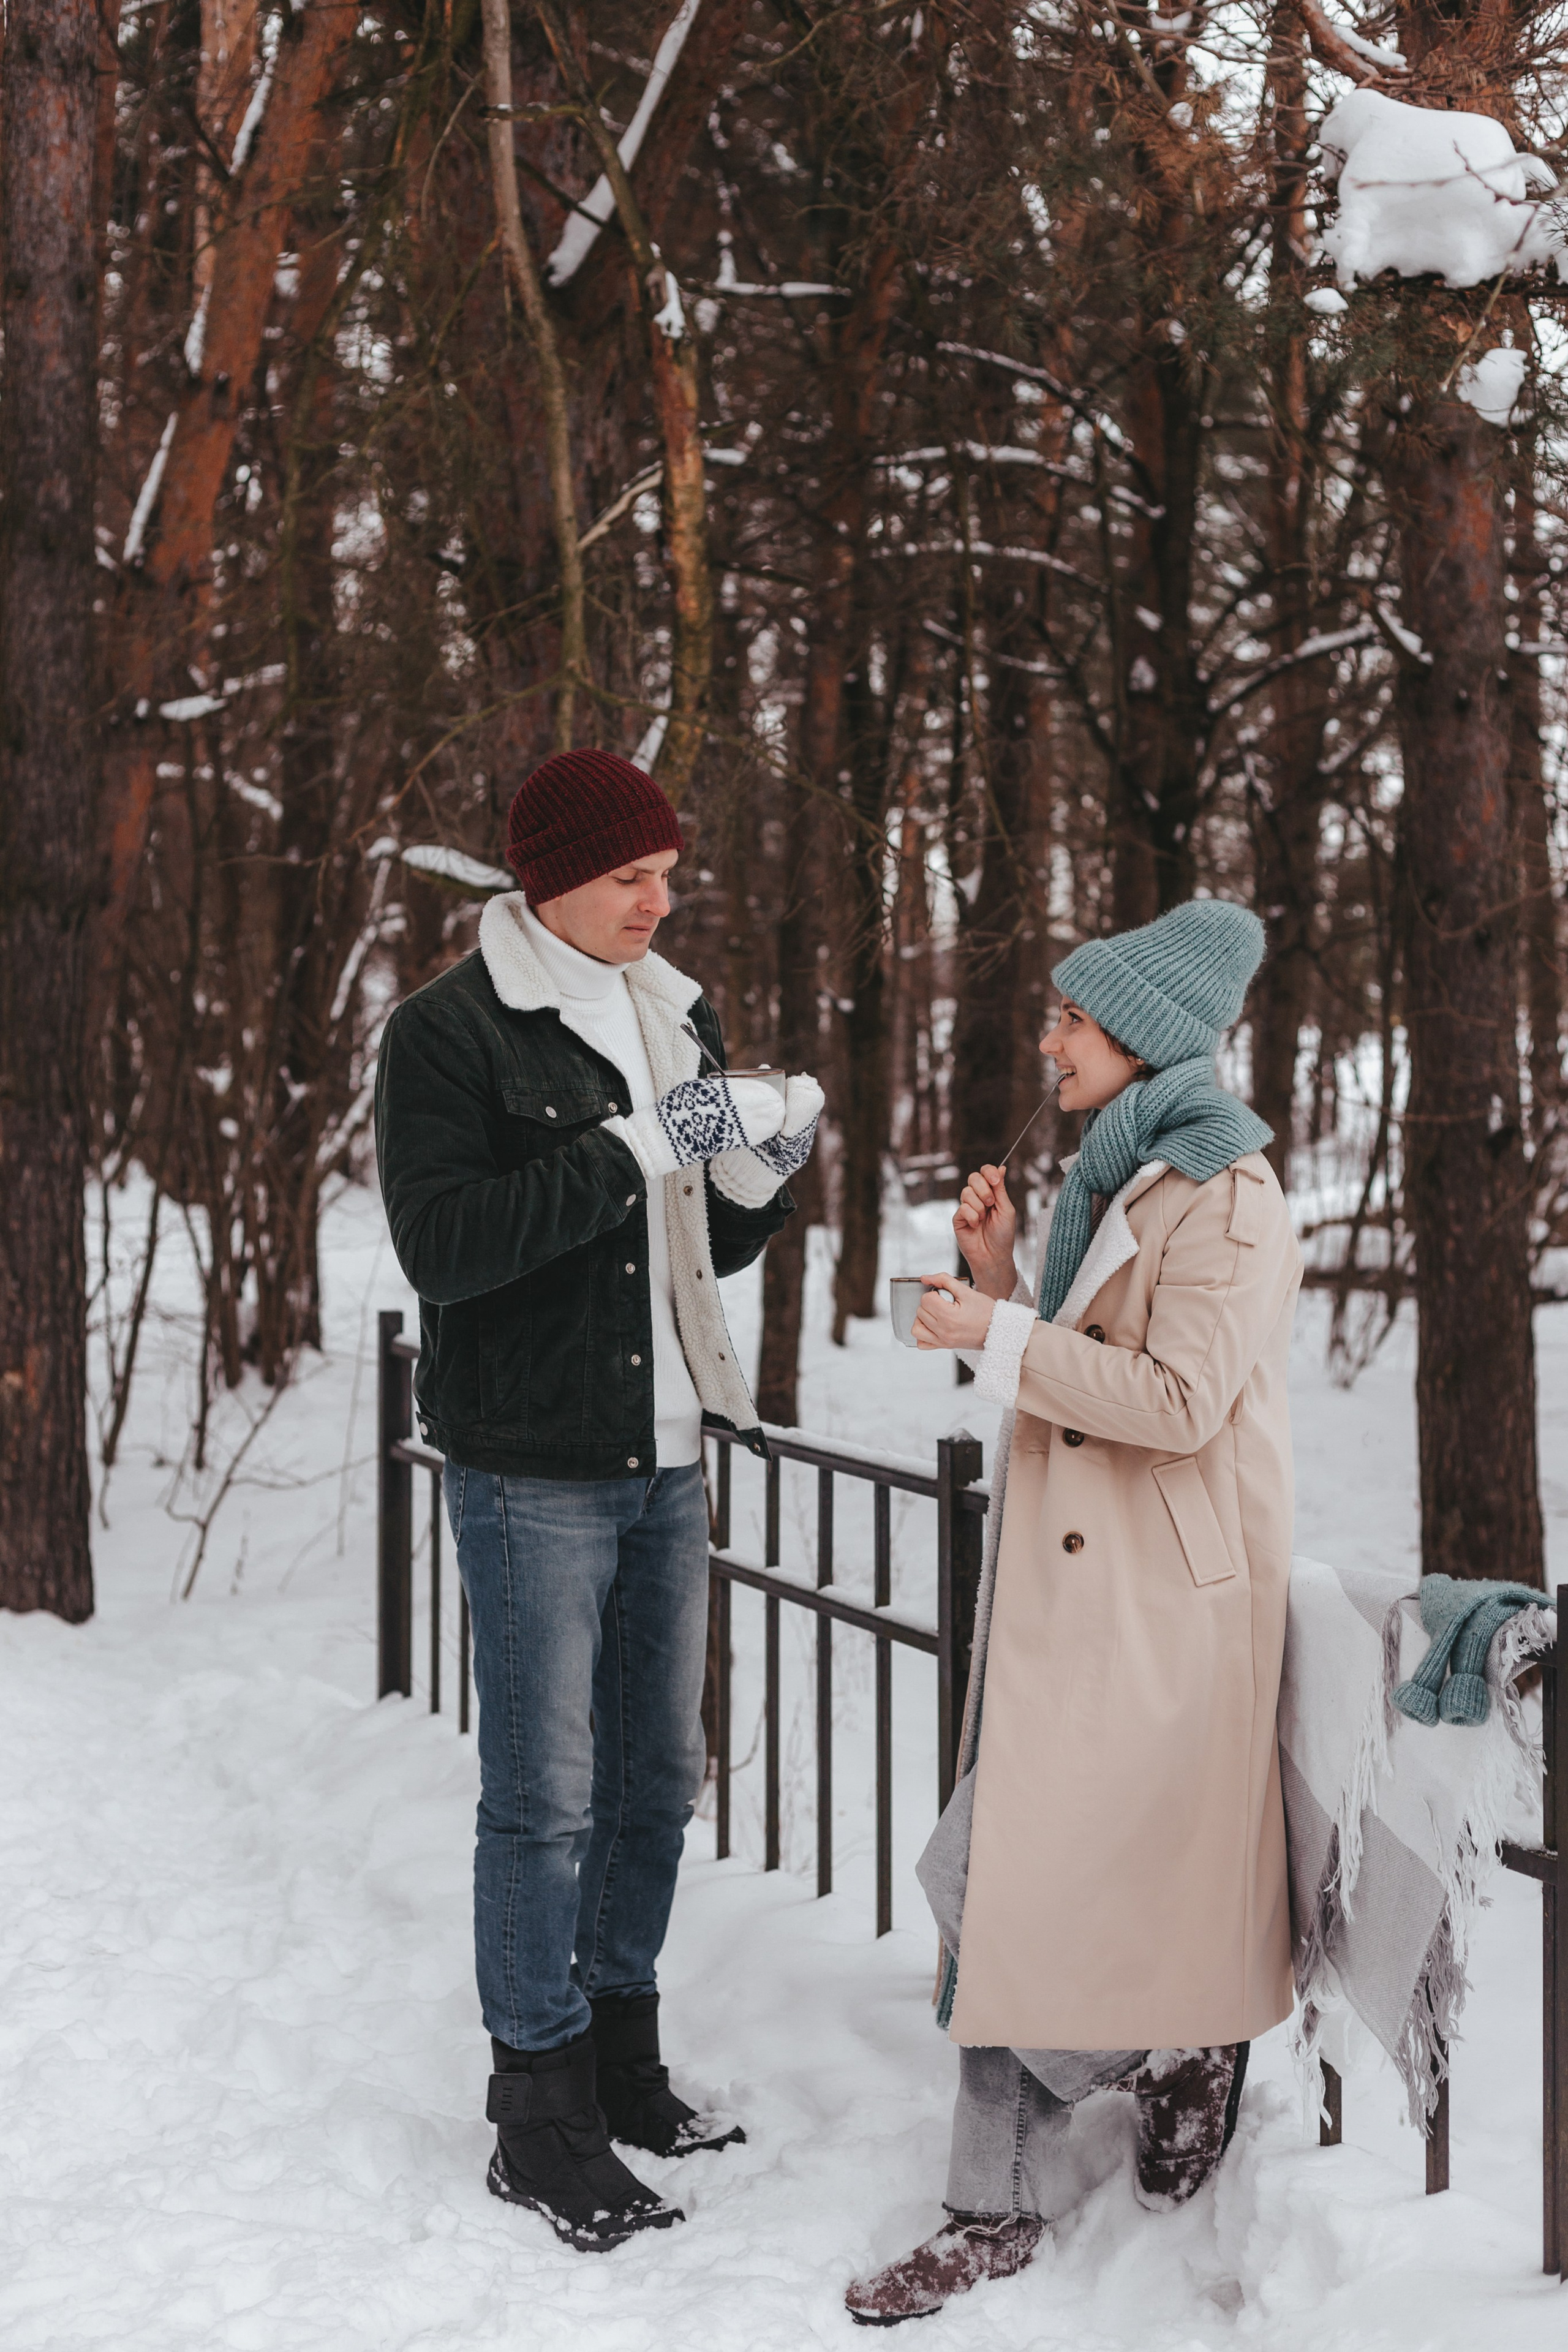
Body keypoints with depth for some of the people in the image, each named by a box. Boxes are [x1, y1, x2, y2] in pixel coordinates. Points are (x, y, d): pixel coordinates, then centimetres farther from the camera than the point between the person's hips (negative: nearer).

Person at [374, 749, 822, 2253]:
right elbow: (439, 1242, -21)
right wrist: (635, 1146, -24)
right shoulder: (450, 1032, -9)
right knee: (545, 1798, -4)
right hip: (532, 1475, -7)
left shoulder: (675, 1017, 12)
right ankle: (537, 2115, 8)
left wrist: (760, 1168, -6)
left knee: (657, 1776, 14)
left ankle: (623, 2060, 28)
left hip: (664, 1463, 7)